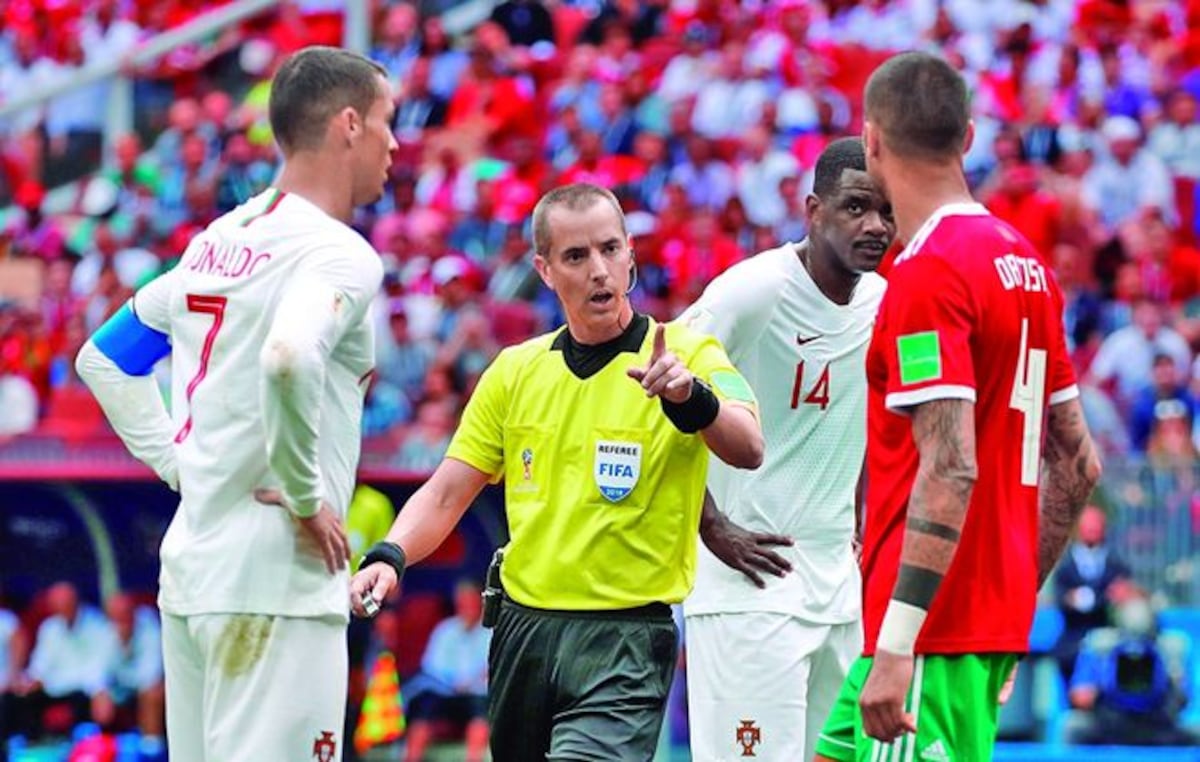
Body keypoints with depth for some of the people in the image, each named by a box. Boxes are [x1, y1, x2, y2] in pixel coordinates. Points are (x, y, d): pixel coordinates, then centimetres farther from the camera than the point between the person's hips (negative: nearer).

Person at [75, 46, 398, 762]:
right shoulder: (339, 253, -12)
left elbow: (104, 359, 22)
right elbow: (290, 357, -31)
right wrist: (307, 495, -19)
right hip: (277, 583, -8)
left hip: (189, 566, 9)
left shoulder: (216, 241, 14)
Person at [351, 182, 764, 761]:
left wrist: (689, 395, -43)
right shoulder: (515, 370, 9)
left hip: (625, 641, -5)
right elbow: (446, 495, 10)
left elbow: (748, 450, -23)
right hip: (523, 627, 5)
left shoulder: (685, 354, -5)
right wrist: (389, 556, -9)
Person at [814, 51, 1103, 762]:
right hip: (998, 617, 9)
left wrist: (896, 648, -24)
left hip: (932, 625, -9)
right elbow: (1079, 463, 18)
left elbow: (951, 470, -23)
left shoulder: (927, 274, -14)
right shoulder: (1027, 264, 13)